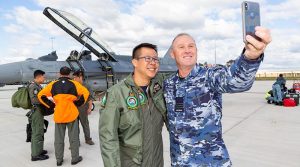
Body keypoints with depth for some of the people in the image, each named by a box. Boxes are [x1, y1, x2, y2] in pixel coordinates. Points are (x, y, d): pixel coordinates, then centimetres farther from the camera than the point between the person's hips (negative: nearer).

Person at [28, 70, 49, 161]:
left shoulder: (38, 86, 13)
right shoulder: (33, 86, -16)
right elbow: (34, 99, -26)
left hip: (39, 111, 10)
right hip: (36, 111, -10)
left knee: (37, 132, 18)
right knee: (37, 133, -3)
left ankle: (38, 150, 32)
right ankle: (35, 155, 5)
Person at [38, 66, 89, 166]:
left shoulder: (53, 84, 3)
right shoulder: (74, 83, -3)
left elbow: (40, 95, 4)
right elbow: (85, 93, -13)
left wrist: (51, 105, 6)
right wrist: (78, 103, -3)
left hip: (59, 115, 2)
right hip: (72, 114, -2)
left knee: (59, 138, 14)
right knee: (73, 137, 11)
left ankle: (59, 160, 24)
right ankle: (75, 158, 21)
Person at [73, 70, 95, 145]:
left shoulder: (86, 87, -6)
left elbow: (90, 98, -5)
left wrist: (89, 108, -8)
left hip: (83, 109, -3)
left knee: (85, 124, 12)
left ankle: (88, 139, 29)